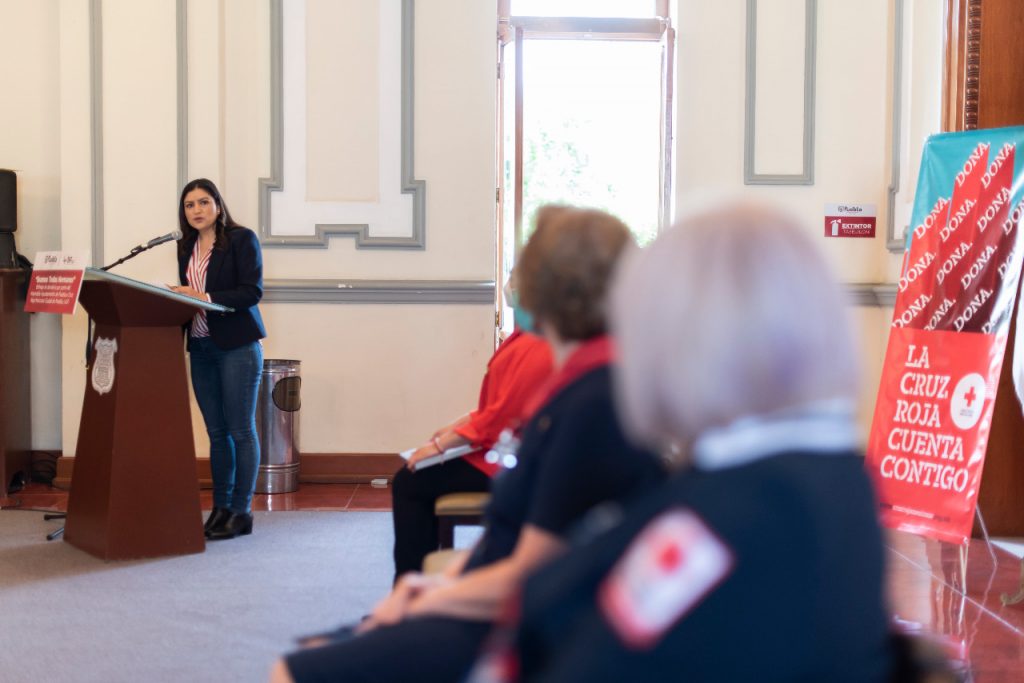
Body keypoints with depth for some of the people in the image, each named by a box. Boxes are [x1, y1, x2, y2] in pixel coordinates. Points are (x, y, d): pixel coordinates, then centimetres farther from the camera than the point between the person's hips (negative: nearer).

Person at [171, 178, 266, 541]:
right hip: (201, 347, 6)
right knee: (216, 431, 10)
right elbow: (187, 294, 19)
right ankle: (220, 507, 16)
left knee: (241, 430, -2)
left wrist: (206, 299, -21)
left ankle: (241, 511, 2)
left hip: (237, 346, -6)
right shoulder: (186, 247, 14)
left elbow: (252, 291, -13)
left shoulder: (242, 239, -5)